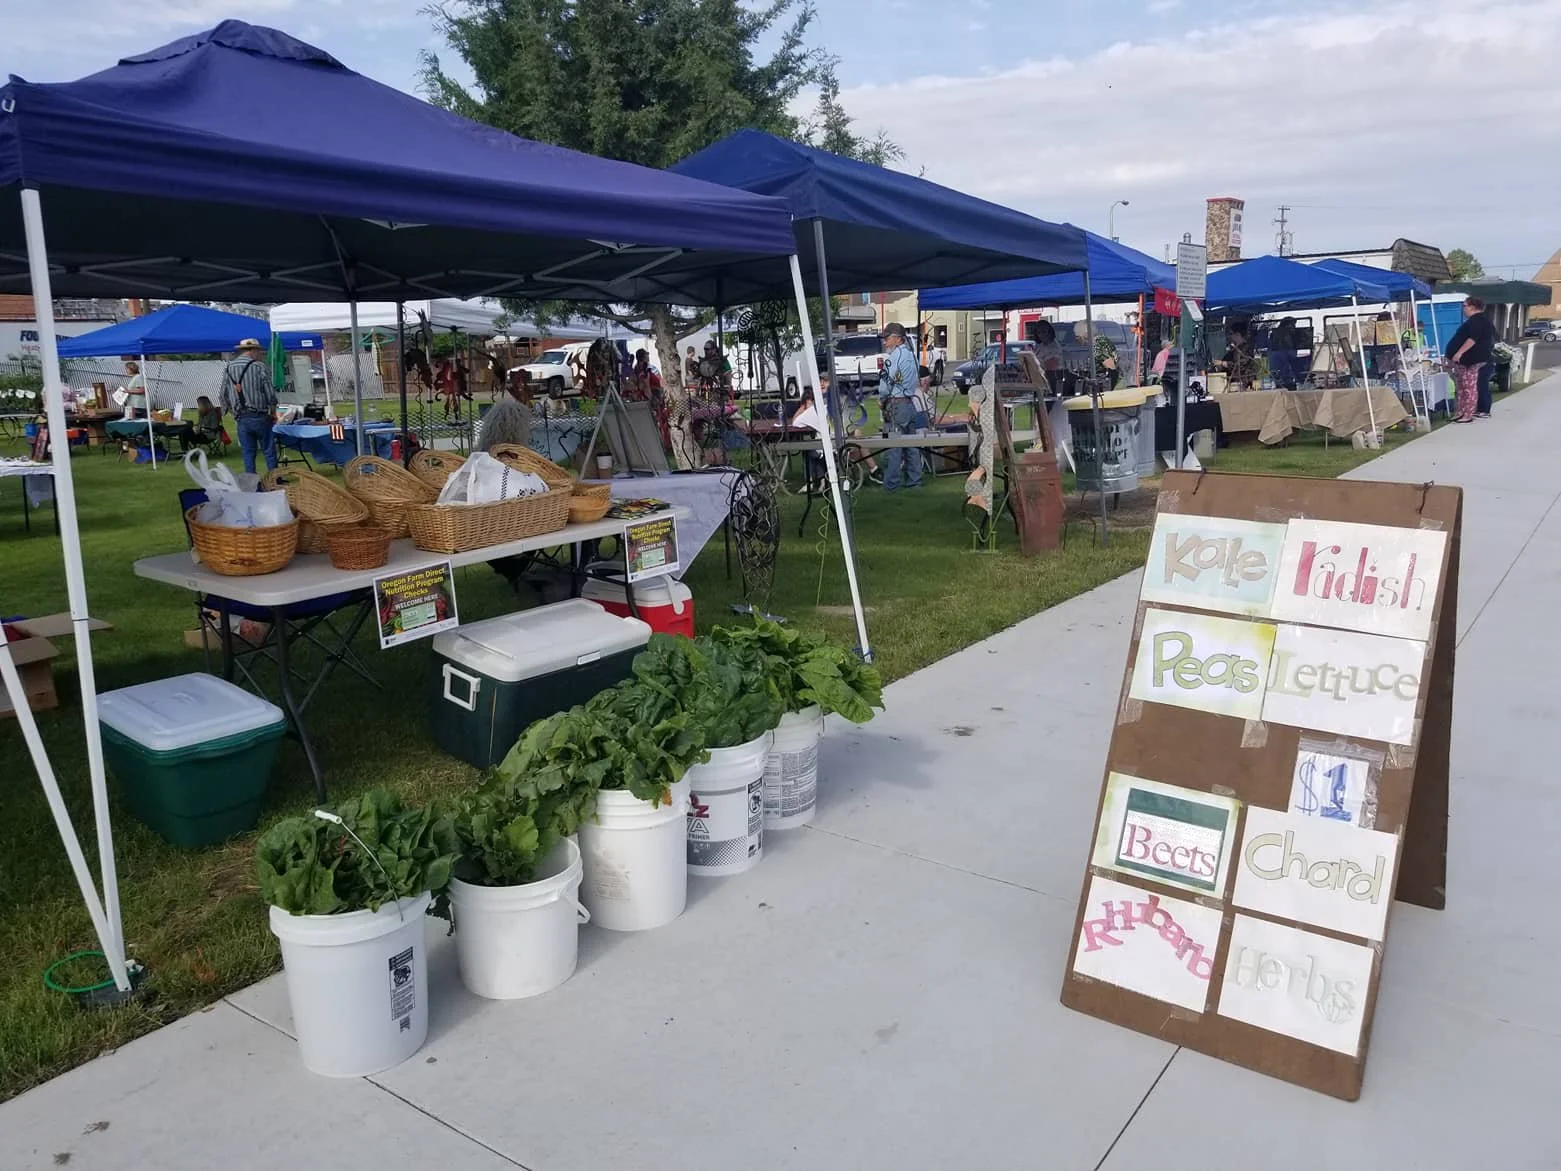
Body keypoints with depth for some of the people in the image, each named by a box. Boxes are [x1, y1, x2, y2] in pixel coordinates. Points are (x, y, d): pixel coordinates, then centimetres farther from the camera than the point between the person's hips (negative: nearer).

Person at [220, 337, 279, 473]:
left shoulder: (228, 368, 8)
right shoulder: (259, 367, -6)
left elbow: (223, 396, 9)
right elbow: (270, 392, -8)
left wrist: (233, 413, 18)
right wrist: (273, 413, 4)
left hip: (241, 419, 4)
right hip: (260, 416, -4)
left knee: (248, 453, 8)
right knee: (269, 452, 1)